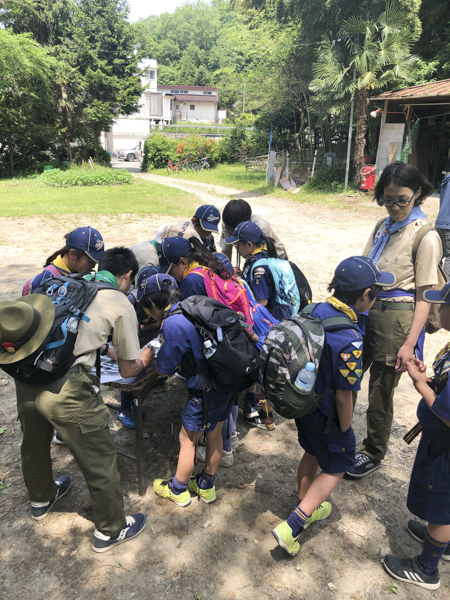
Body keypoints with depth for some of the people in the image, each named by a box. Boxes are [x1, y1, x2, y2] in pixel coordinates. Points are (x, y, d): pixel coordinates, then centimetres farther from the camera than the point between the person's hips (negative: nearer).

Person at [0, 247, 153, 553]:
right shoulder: (122, 305, -1)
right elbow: (128, 369, 3)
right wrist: (148, 354, 23)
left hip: (27, 377, 7)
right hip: (66, 390, -7)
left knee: (35, 445, 31)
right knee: (100, 459, 14)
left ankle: (42, 499, 60)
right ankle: (110, 530, 34)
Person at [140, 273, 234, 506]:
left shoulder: (172, 324, -20)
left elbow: (165, 368, -11)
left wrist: (159, 350, 8)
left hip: (205, 391, -8)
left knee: (187, 440, 13)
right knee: (214, 434, 23)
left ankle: (177, 490, 35)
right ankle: (206, 486, 42)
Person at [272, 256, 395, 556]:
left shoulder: (315, 311, -11)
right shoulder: (349, 340, -33)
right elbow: (343, 397, -24)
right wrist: (345, 430, -7)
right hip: (326, 415, -7)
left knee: (312, 454, 27)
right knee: (336, 468, 15)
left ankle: (307, 509, 49)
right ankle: (291, 528, 13)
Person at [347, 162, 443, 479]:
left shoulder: (426, 236, -11)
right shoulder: (383, 227, 8)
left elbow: (424, 297, -12)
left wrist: (410, 343, -15)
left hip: (396, 318, -6)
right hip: (366, 309, 6)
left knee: (380, 392, 8)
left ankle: (374, 454, 32)